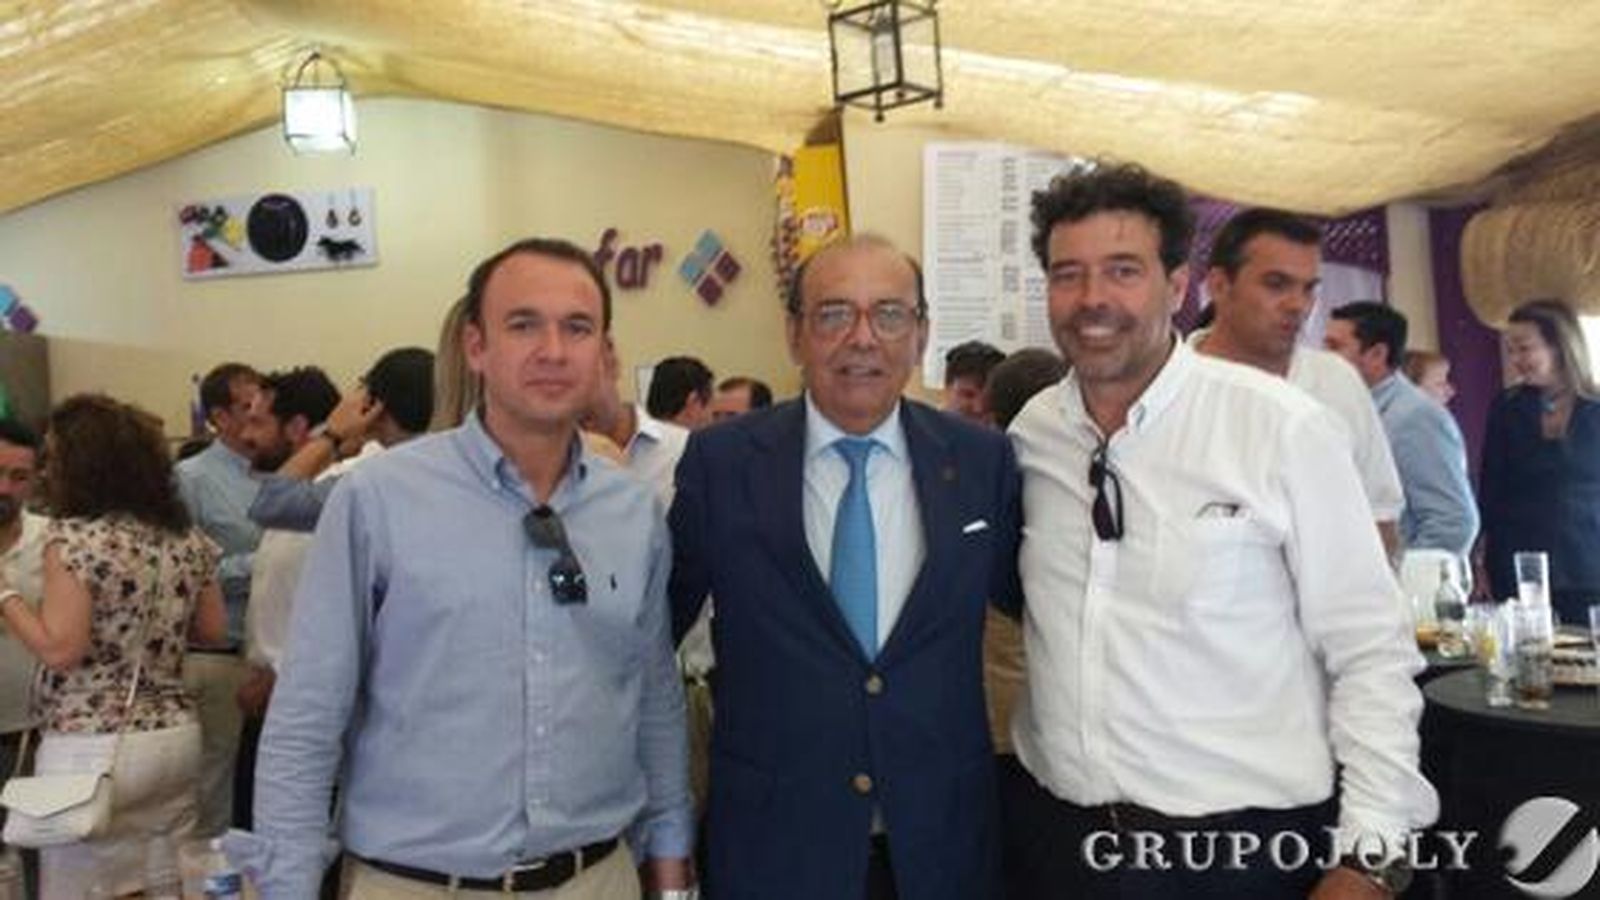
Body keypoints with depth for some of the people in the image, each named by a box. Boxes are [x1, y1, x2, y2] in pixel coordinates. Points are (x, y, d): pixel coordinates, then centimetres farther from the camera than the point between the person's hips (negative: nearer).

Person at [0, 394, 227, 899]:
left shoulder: (72, 537, -12)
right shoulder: (186, 537, 6)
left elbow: (60, 649, -15)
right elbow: (213, 630, 11)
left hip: (91, 748, -6)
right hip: (176, 737, 6)